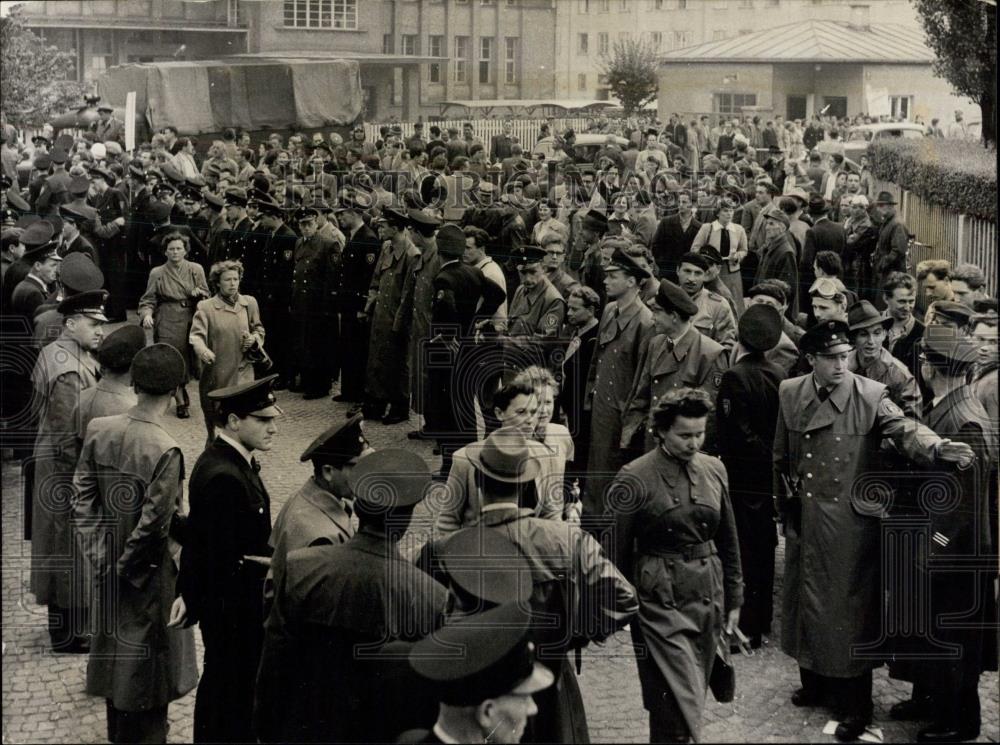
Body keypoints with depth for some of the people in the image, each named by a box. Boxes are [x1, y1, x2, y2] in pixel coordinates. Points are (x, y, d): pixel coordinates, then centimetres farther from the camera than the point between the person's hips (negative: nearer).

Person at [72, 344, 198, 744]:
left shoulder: (98, 430, -10)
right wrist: (127, 566, -8)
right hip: (149, 575, -6)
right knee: (148, 656, 13)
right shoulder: (164, 451, -27)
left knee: (115, 644, 23)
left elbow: (81, 498, -4)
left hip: (109, 565, 6)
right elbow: (153, 525, -23)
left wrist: (98, 555, 2)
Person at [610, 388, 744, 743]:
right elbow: (617, 551, -5)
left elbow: (728, 541, 13)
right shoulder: (635, 478, -10)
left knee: (692, 697, 13)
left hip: (708, 594, 5)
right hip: (660, 600, -5)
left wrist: (734, 599, 14)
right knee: (679, 703, -9)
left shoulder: (714, 470, 5)